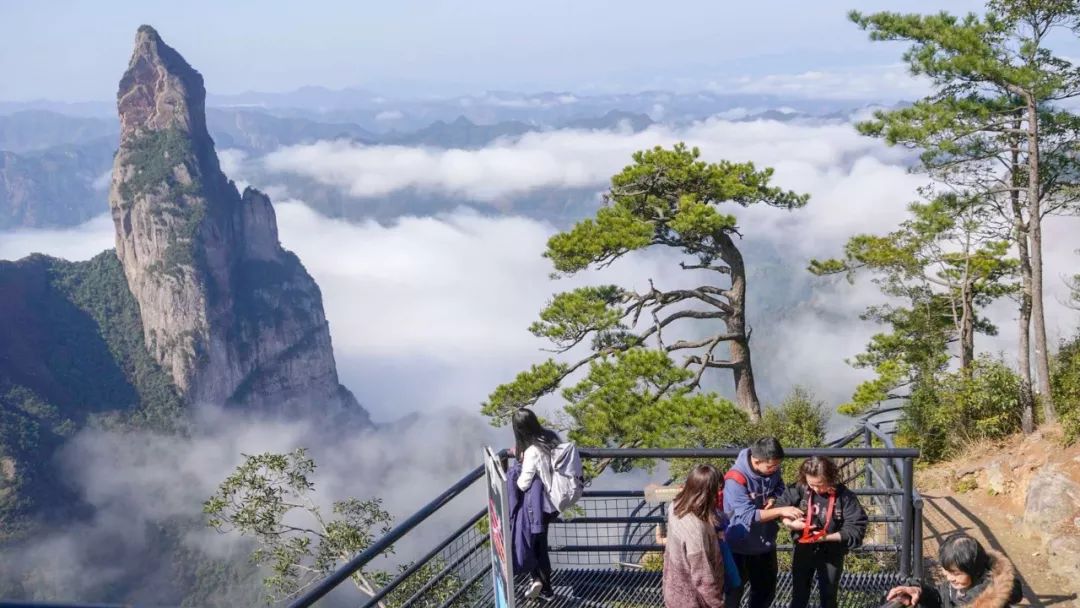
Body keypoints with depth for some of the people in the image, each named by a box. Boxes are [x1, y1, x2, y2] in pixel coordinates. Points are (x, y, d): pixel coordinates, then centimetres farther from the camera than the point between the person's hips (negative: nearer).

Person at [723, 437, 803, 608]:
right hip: (740, 546, -6)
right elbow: (748, 515, -32)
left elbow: (779, 487, 11)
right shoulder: (736, 479, -29)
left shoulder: (772, 470, -10)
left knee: (766, 589, 22)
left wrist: (772, 500, -12)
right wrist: (780, 511, -34)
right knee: (735, 592, 11)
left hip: (766, 542, 6)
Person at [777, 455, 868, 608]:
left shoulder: (844, 496, -20)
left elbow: (856, 528, -19)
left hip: (831, 554, -2)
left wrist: (828, 537, -27)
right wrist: (791, 523, -23)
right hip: (803, 551, 2)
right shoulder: (799, 489, -14)